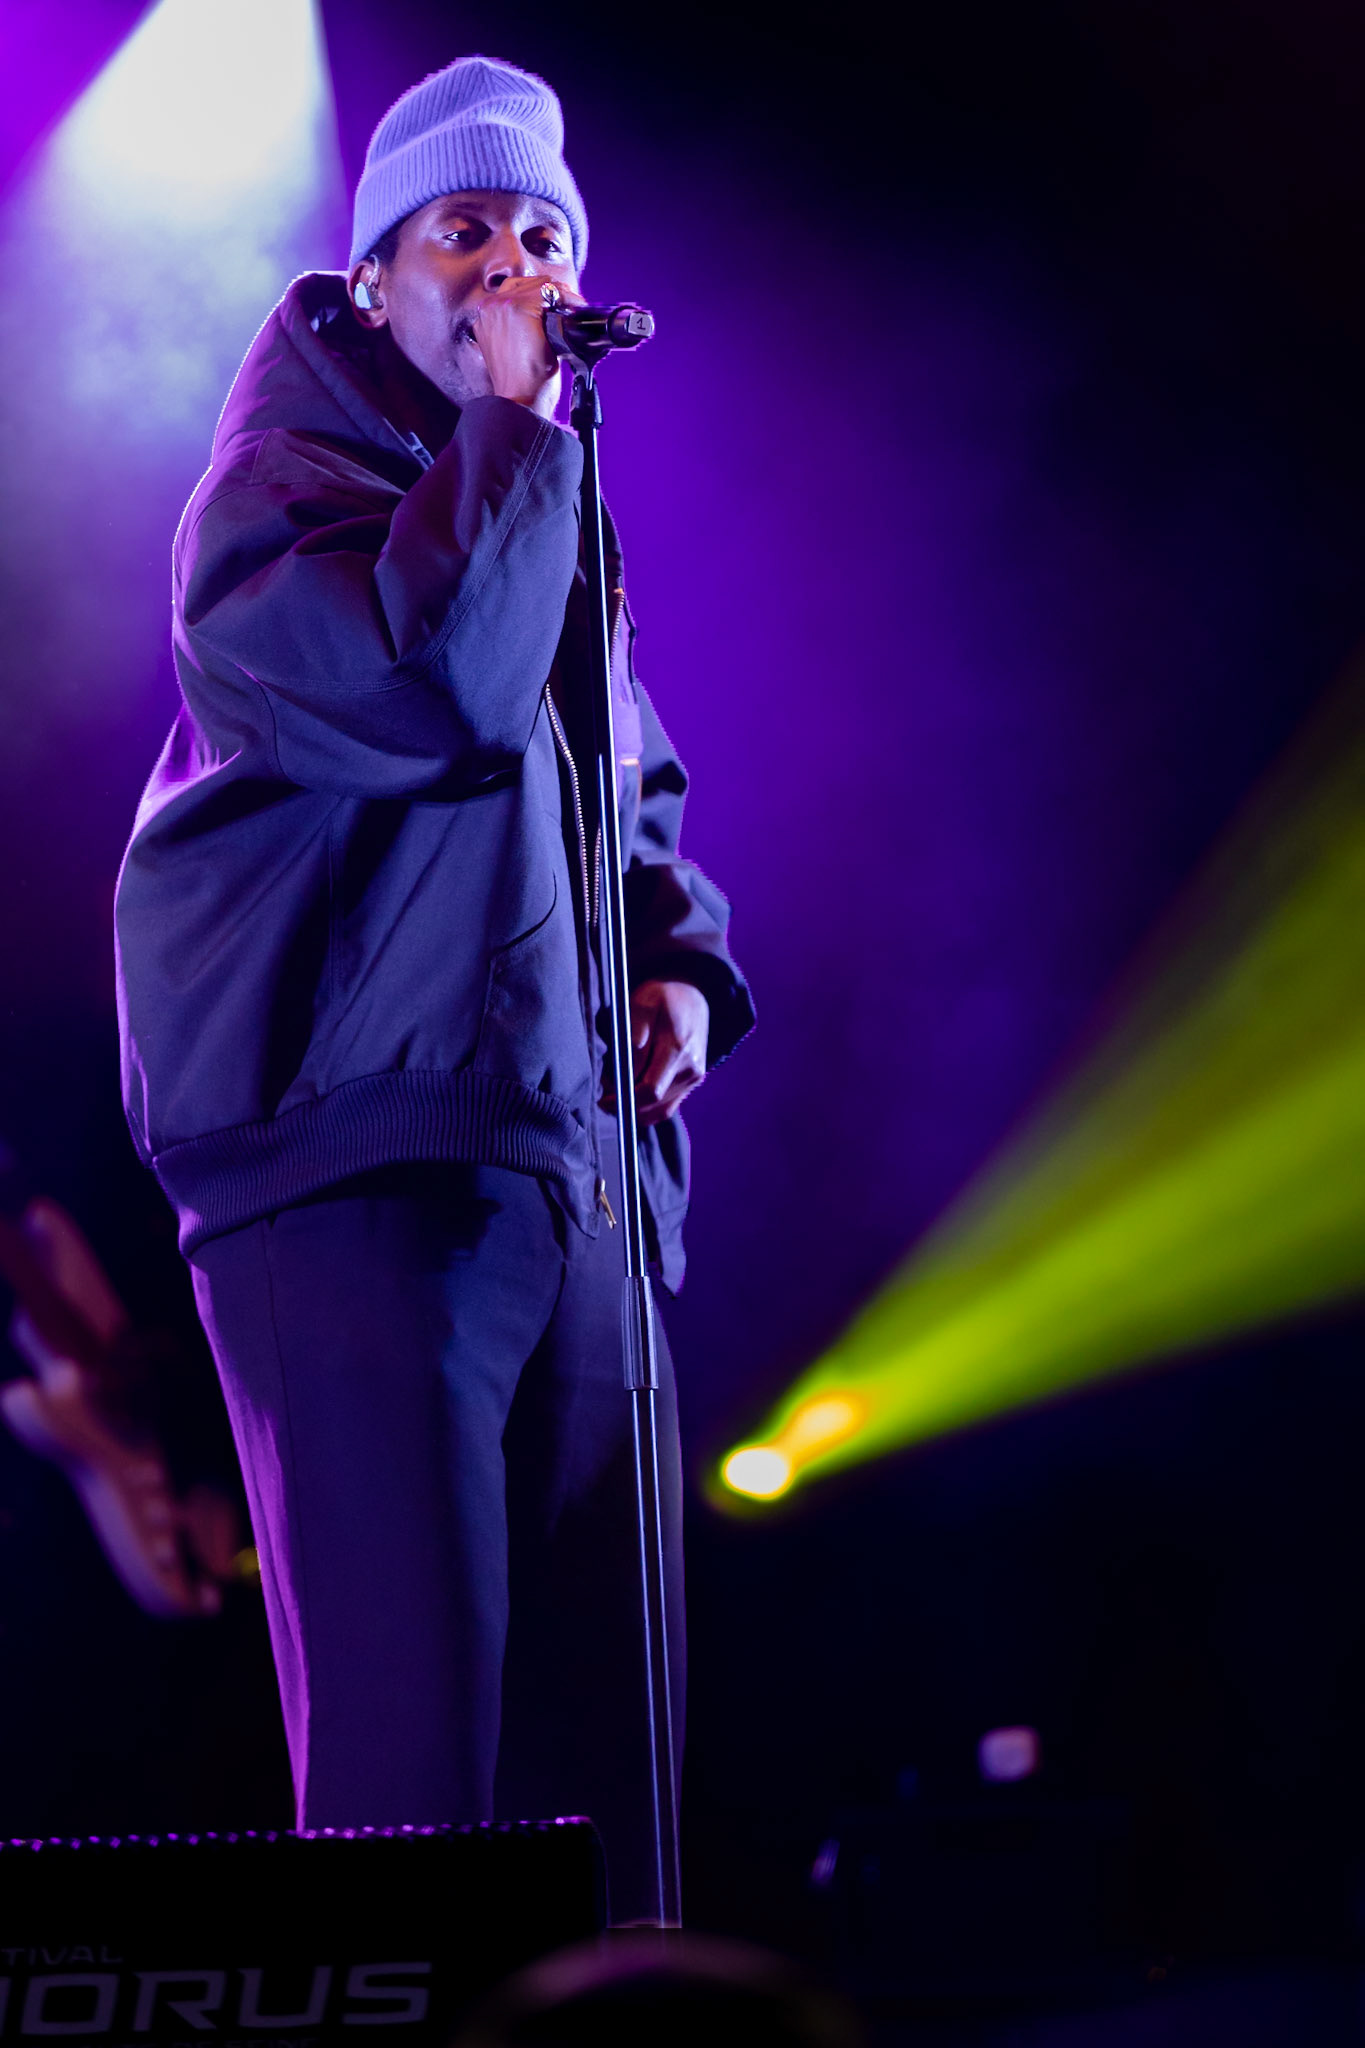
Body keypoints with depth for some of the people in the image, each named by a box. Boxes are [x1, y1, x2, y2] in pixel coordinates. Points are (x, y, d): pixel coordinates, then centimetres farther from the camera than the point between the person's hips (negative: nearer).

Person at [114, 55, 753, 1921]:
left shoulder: (562, 519, 22)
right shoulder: (273, 496, -1)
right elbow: (439, 686, -21)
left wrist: (680, 959, 13)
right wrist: (512, 419, -10)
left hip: (574, 1179, 8)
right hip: (357, 1165, -8)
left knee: (602, 1725, 7)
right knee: (410, 1739, -12)